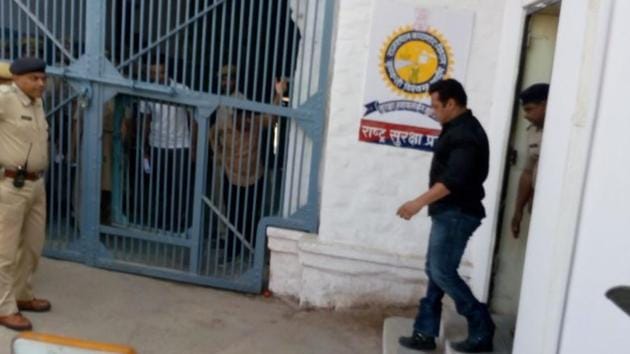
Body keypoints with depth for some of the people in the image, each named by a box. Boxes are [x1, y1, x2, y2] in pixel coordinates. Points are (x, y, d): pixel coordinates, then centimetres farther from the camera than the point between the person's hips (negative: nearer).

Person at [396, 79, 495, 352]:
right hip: (448, 213, 10)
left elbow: (454, 179, -28)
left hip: (457, 214, -10)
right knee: (435, 271, 10)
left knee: (443, 273, -7)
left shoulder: (465, 133, -18)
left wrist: (419, 202, -30)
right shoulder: (458, 129, 15)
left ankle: (482, 330, 6)